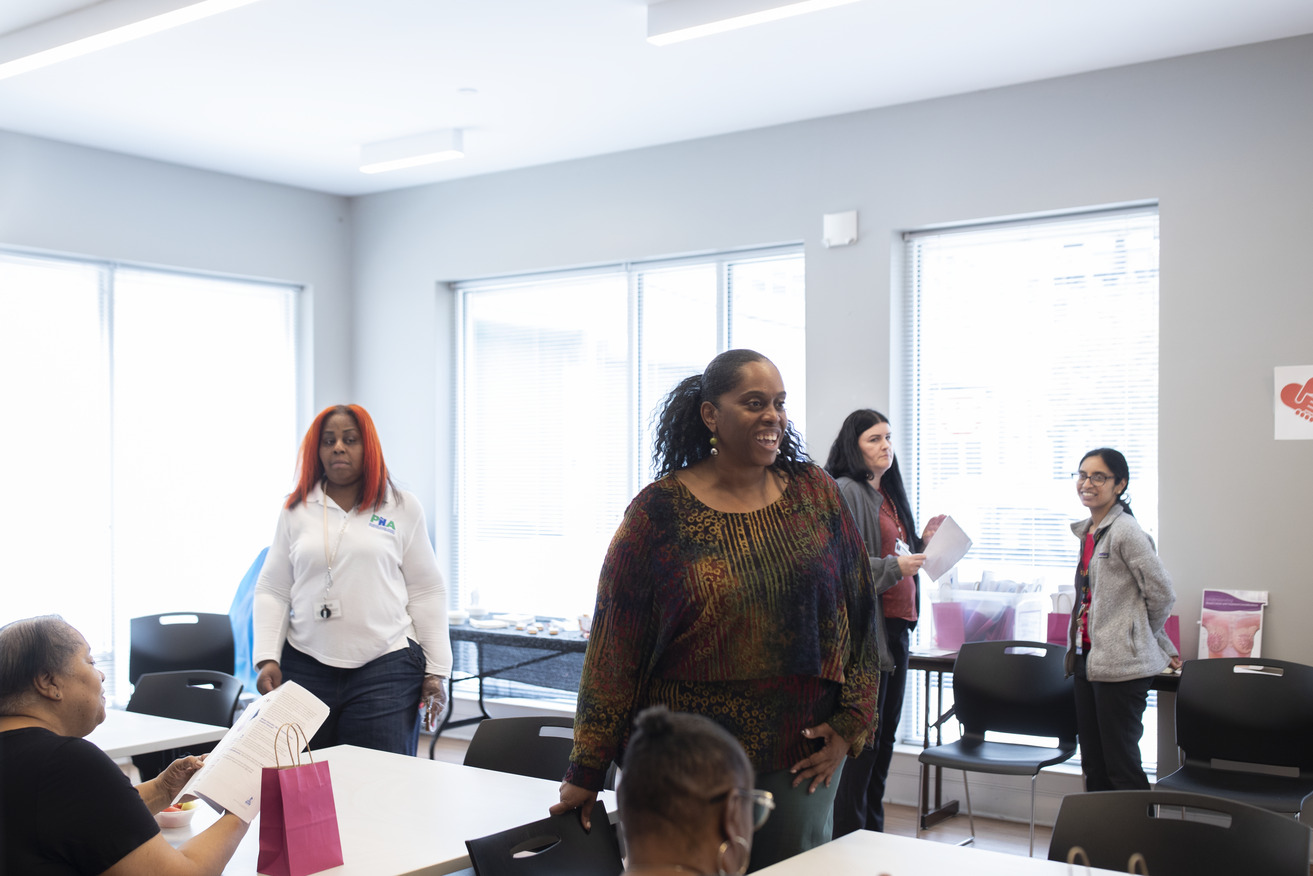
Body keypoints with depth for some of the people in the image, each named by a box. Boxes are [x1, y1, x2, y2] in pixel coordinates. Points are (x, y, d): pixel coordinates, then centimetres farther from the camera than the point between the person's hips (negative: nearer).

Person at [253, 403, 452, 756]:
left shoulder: (403, 508, 6)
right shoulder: (296, 510, 10)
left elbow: (427, 593, 6)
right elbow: (272, 591, 11)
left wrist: (436, 671, 2)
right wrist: (267, 659, -1)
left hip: (386, 667, -1)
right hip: (307, 668, 2)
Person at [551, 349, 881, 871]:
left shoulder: (816, 495, 3)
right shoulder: (659, 510, -5)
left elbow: (859, 613, 8)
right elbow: (615, 646, -5)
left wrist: (850, 724, 1)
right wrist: (587, 770, -4)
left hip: (801, 759, 2)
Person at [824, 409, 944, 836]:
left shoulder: (889, 495, 17)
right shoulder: (845, 492, -10)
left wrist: (923, 542, 8)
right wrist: (895, 567, -24)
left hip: (896, 625, 9)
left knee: (885, 736, 14)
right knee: (863, 739, -6)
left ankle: (872, 833, 23)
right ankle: (846, 838, 3)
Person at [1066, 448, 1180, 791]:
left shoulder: (1125, 531, -13)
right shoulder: (1088, 532, 13)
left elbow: (1161, 594, -12)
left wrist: (1147, 642, 3)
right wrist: (1162, 645, 20)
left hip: (1121, 664, -9)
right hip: (1087, 659, 9)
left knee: (1121, 766, -4)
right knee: (1093, 764, 13)